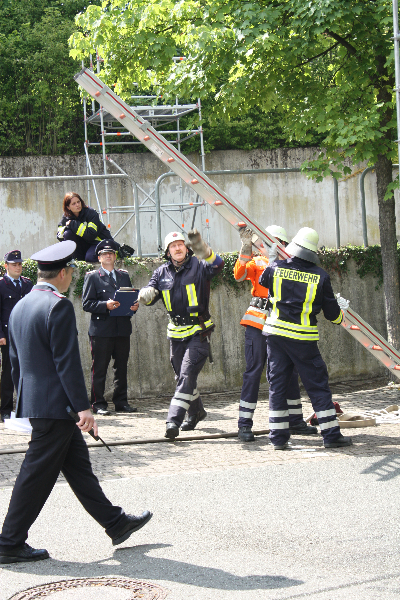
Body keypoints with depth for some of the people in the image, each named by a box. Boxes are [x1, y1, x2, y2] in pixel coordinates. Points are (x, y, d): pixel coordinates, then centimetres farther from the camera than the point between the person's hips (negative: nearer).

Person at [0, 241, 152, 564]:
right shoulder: (59, 306, -17)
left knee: (78, 464, 14)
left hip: (33, 402, 10)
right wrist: (83, 407, -18)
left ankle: (114, 522, 23)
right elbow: (67, 361, -21)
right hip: (55, 405, -10)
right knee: (38, 473, -2)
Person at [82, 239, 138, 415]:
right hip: (101, 330, -5)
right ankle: (98, 404, 4)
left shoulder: (124, 275, 18)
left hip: (123, 329, 5)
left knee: (121, 367, 8)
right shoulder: (92, 277, 2)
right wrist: (106, 305, -19)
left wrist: (134, 305, -1)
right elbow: (87, 303, -5)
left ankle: (121, 402, 16)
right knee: (99, 368, -3)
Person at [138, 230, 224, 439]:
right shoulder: (162, 273, 7)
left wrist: (202, 249, -45)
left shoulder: (198, 266, -6)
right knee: (182, 377, 17)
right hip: (176, 334, 6)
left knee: (187, 376, -16)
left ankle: (174, 420, -22)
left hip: (198, 333, -5)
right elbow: (147, 296, 4)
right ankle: (196, 412, 39)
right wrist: (147, 294, -22)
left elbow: (217, 265, -26)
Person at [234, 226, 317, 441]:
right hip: (258, 324, -4)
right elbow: (239, 274, -12)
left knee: (290, 372, 9)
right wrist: (246, 248, -20)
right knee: (254, 371, -6)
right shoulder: (258, 262, 6)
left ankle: (295, 421, 21)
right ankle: (244, 424, -5)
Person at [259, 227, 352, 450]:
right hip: (303, 338, -2)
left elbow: (263, 281, 23)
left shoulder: (276, 268, -1)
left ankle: (279, 437, 8)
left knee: (277, 384, 9)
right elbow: (332, 312, 2)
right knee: (318, 384, 5)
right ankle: (331, 434, 6)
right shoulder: (320, 276, -5)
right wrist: (340, 316, 26)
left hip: (276, 332, 2)